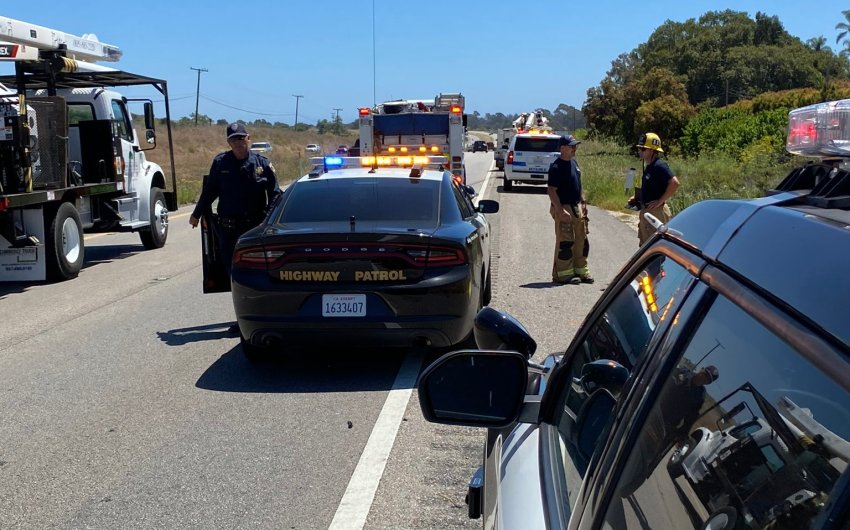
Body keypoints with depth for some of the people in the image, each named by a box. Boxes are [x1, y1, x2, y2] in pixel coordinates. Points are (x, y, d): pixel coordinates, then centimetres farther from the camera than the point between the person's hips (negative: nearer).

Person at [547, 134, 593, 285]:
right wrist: (560, 211, -24)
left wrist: (583, 202, 16)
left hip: (577, 208, 9)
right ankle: (564, 274, 4)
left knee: (582, 241, 12)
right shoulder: (556, 167, -15)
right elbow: (551, 190, -19)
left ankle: (581, 271, 22)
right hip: (564, 209, -9)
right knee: (565, 242, -4)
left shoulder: (574, 163, 13)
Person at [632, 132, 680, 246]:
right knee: (644, 245, 17)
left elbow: (674, 183, -26)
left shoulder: (659, 166, -17)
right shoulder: (647, 166, 11)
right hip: (645, 210, 10)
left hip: (657, 211, -10)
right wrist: (637, 197, 11)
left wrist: (660, 201, -21)